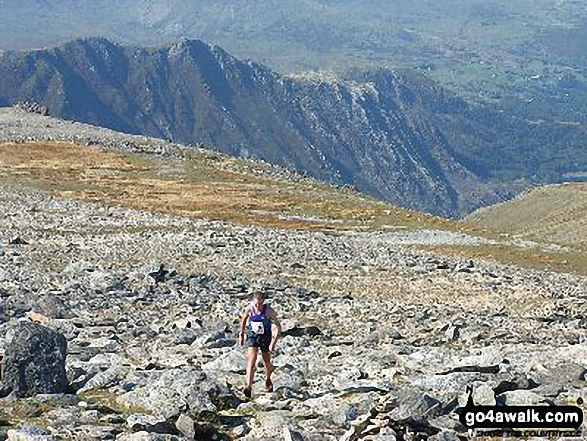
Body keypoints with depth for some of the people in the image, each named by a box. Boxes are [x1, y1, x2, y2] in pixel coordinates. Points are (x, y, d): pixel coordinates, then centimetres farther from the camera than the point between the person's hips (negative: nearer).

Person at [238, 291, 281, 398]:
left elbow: (278, 327, -21)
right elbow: (244, 319, 7)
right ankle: (249, 387, -23)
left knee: (267, 362, 13)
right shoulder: (249, 309, -15)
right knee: (251, 360, -15)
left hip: (265, 336, -1)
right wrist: (241, 334, 13)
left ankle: (268, 379, 45)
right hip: (252, 335, 1)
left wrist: (273, 343, -27)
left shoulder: (269, 311, -23)